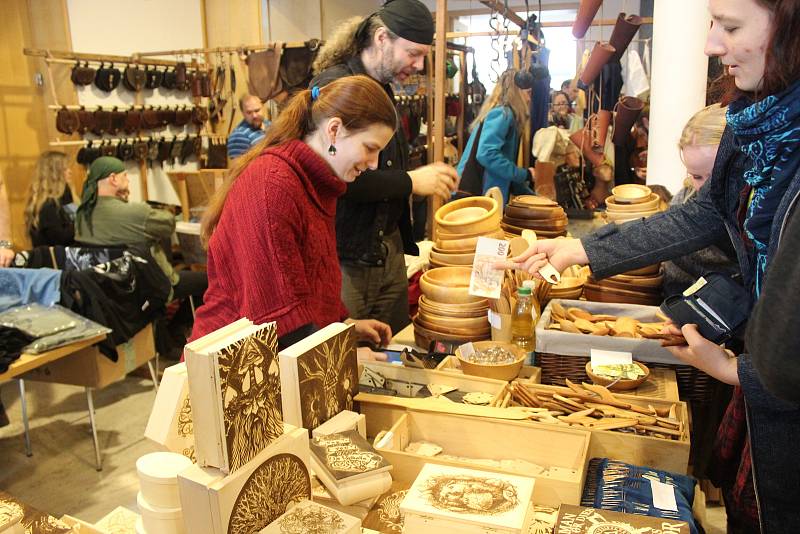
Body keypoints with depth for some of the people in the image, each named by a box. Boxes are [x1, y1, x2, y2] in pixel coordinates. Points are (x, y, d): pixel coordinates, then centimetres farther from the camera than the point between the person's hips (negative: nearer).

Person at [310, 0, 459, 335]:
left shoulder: (384, 91, 14)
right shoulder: (333, 86, -14)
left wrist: (430, 181, 11)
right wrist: (410, 182, -20)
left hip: (389, 250, 8)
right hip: (346, 257, -8)